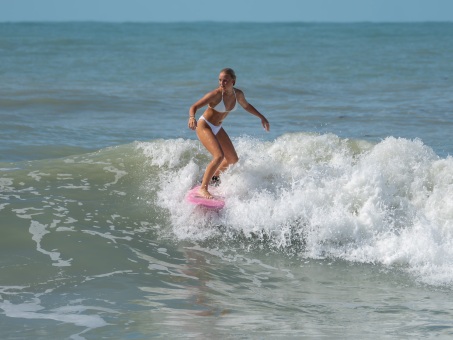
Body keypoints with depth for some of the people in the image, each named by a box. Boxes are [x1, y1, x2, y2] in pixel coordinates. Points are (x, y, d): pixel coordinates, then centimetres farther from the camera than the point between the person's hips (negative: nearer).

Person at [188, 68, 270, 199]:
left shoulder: (238, 94, -9)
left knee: (233, 160, 14)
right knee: (219, 156, -26)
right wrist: (192, 117, -50)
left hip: (217, 128, 7)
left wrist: (262, 117, 14)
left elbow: (246, 106, 14)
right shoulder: (216, 94, -27)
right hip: (204, 126, -7)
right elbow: (194, 106, -29)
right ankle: (203, 188, -20)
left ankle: (213, 177, 40)